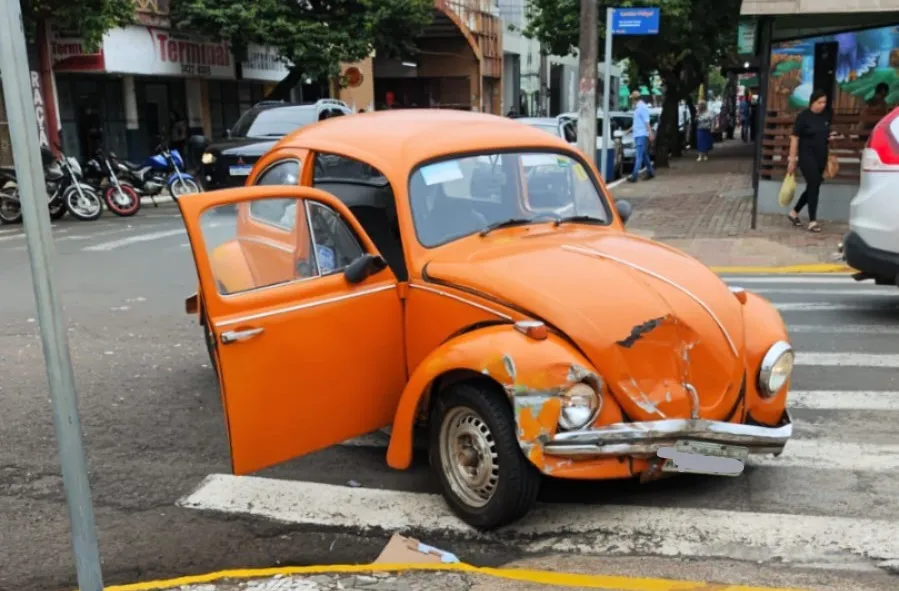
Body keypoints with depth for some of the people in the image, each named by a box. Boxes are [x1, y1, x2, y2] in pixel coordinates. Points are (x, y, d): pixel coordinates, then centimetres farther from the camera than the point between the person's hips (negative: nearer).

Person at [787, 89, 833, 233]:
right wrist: (792, 160, -15)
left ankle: (794, 213, 29)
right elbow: (795, 138, -11)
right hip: (807, 157, -7)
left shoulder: (825, 117, 10)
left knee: (812, 187, 11)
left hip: (821, 158, 7)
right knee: (814, 186, -11)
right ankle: (812, 221, -6)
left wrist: (830, 137, -1)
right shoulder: (803, 116, -9)